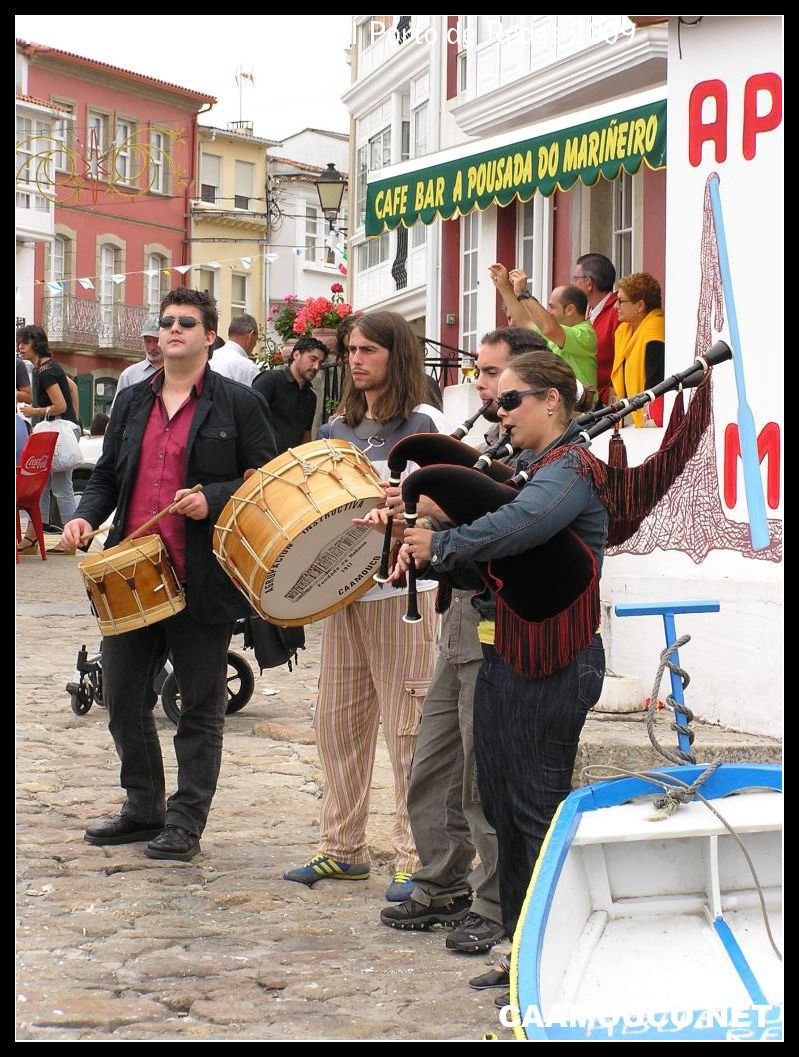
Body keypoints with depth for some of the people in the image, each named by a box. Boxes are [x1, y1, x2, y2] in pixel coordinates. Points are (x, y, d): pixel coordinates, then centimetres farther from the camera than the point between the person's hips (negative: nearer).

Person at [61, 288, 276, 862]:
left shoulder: (239, 403, -1)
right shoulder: (133, 401, 14)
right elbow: (107, 476, 18)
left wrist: (213, 499, -18)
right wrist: (86, 515, -1)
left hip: (202, 581, -5)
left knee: (200, 708, 4)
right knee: (123, 699, 12)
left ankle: (186, 822, 13)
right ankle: (143, 808, 27)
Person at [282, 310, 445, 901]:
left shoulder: (423, 424, -3)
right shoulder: (339, 430, 16)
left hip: (405, 592, -6)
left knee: (407, 728, -5)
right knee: (337, 721, 9)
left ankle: (417, 859, 2)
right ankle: (343, 848, 20)